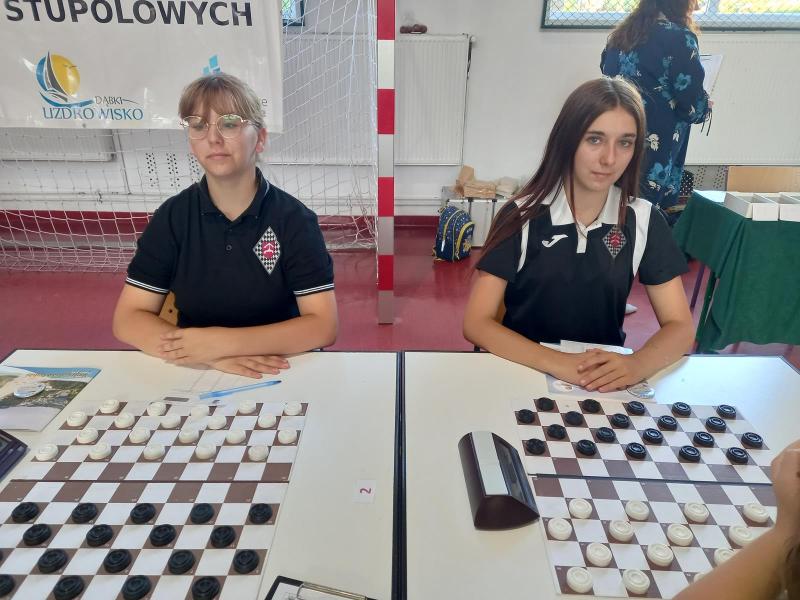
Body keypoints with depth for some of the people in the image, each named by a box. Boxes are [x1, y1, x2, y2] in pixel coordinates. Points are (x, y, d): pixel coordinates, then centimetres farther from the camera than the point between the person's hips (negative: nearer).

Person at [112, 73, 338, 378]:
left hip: (280, 373, -1)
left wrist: (224, 342, -21)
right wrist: (213, 356, -20)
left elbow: (323, 325, -12)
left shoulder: (294, 218, -6)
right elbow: (128, 319, -3)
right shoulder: (172, 216, 0)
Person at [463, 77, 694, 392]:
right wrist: (555, 362, -29)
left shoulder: (644, 220, -3)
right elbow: (476, 323, -14)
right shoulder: (523, 216, -11)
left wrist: (636, 364, -24)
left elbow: (680, 327, -3)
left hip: (606, 377, 2)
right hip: (523, 369, -2)